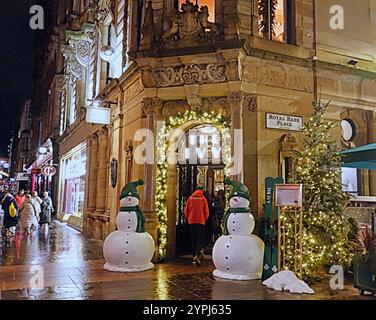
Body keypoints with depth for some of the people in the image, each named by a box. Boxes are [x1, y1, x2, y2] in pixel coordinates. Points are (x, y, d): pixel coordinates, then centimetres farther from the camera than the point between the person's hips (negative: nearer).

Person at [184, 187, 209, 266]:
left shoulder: (190, 198, 4)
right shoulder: (203, 198, -3)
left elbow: (186, 211, 6)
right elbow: (206, 211, -3)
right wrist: (205, 219, 15)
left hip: (191, 222, 3)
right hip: (200, 221, -3)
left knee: (194, 240, 13)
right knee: (200, 240, -2)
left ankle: (194, 257, 15)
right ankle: (197, 255, -23)